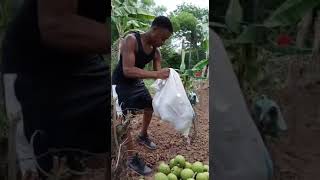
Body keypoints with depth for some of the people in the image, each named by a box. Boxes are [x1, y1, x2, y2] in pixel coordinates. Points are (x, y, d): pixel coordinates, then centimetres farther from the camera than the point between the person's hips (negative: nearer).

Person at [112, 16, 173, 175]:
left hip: (137, 82, 8)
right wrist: (156, 74, -42)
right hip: (121, 83, -8)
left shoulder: (156, 51, -7)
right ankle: (132, 159, 1)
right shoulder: (131, 40, -29)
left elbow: (158, 75, -1)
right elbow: (128, 70, -38)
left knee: (150, 106, 19)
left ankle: (143, 136, 42)